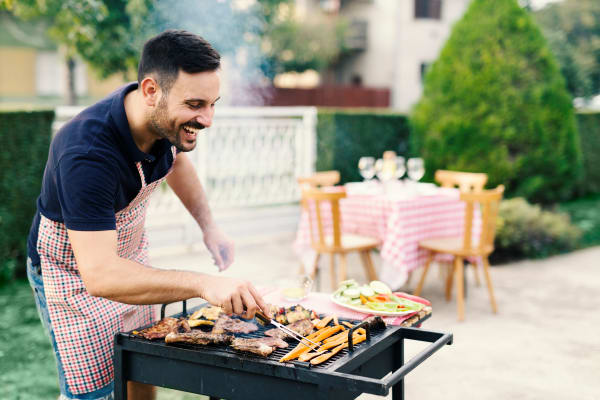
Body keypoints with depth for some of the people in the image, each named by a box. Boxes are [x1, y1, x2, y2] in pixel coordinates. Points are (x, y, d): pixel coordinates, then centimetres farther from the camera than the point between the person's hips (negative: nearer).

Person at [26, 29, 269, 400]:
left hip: (131, 253, 7)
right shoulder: (86, 154, -39)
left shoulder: (167, 120, -15)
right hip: (72, 269, -7)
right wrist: (203, 284, -53)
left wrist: (209, 226, -2)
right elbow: (99, 275, -44)